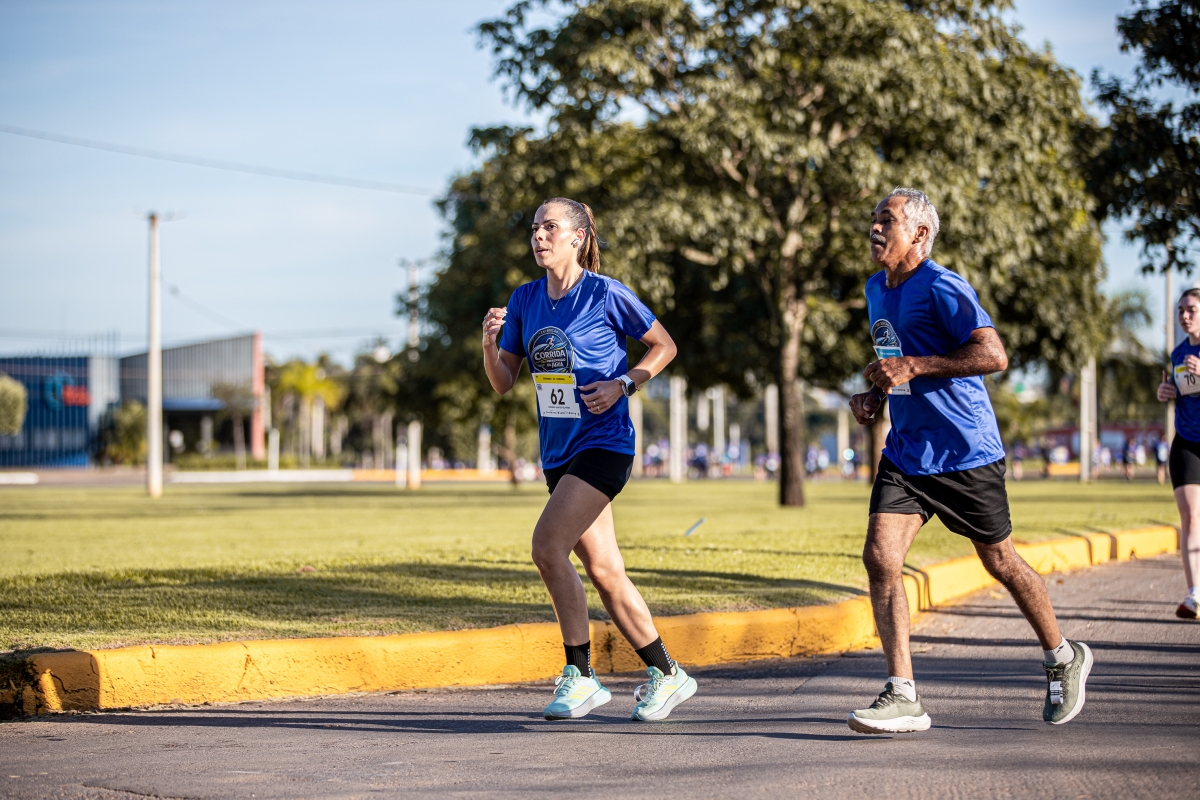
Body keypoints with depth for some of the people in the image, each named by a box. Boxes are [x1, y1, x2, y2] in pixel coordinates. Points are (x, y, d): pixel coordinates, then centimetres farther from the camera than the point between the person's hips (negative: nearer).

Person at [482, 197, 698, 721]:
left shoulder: (606, 294, -8)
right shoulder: (524, 300, 8)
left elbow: (664, 346, 1)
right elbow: (503, 383, 9)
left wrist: (621, 386, -12)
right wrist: (489, 343, -9)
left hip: (603, 444, -7)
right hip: (558, 451, 7)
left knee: (547, 546, -19)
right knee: (603, 571, 7)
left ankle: (580, 676, -8)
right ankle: (666, 674, 19)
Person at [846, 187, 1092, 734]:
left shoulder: (942, 288, -15)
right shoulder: (876, 290, 11)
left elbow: (994, 355, -25)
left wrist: (913, 367, -27)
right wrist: (874, 394, 8)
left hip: (966, 452, -7)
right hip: (905, 453, 7)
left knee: (1000, 562, 8)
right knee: (879, 558, -11)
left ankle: (1063, 659, 32)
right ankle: (902, 697, -8)